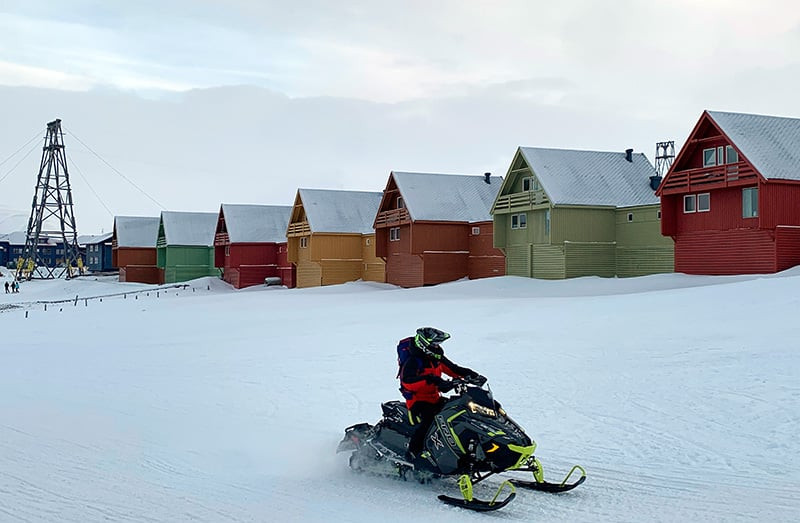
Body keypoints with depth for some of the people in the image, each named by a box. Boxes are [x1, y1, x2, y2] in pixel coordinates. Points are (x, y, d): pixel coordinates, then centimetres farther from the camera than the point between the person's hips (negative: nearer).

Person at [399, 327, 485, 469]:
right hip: (418, 401, -8)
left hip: (435, 399, 8)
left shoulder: (437, 358, 9)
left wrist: (474, 376, -1)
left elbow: (454, 370, 14)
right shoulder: (413, 361, -15)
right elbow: (407, 381, -31)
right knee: (429, 420, -34)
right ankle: (413, 452, -28)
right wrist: (430, 379, -41)